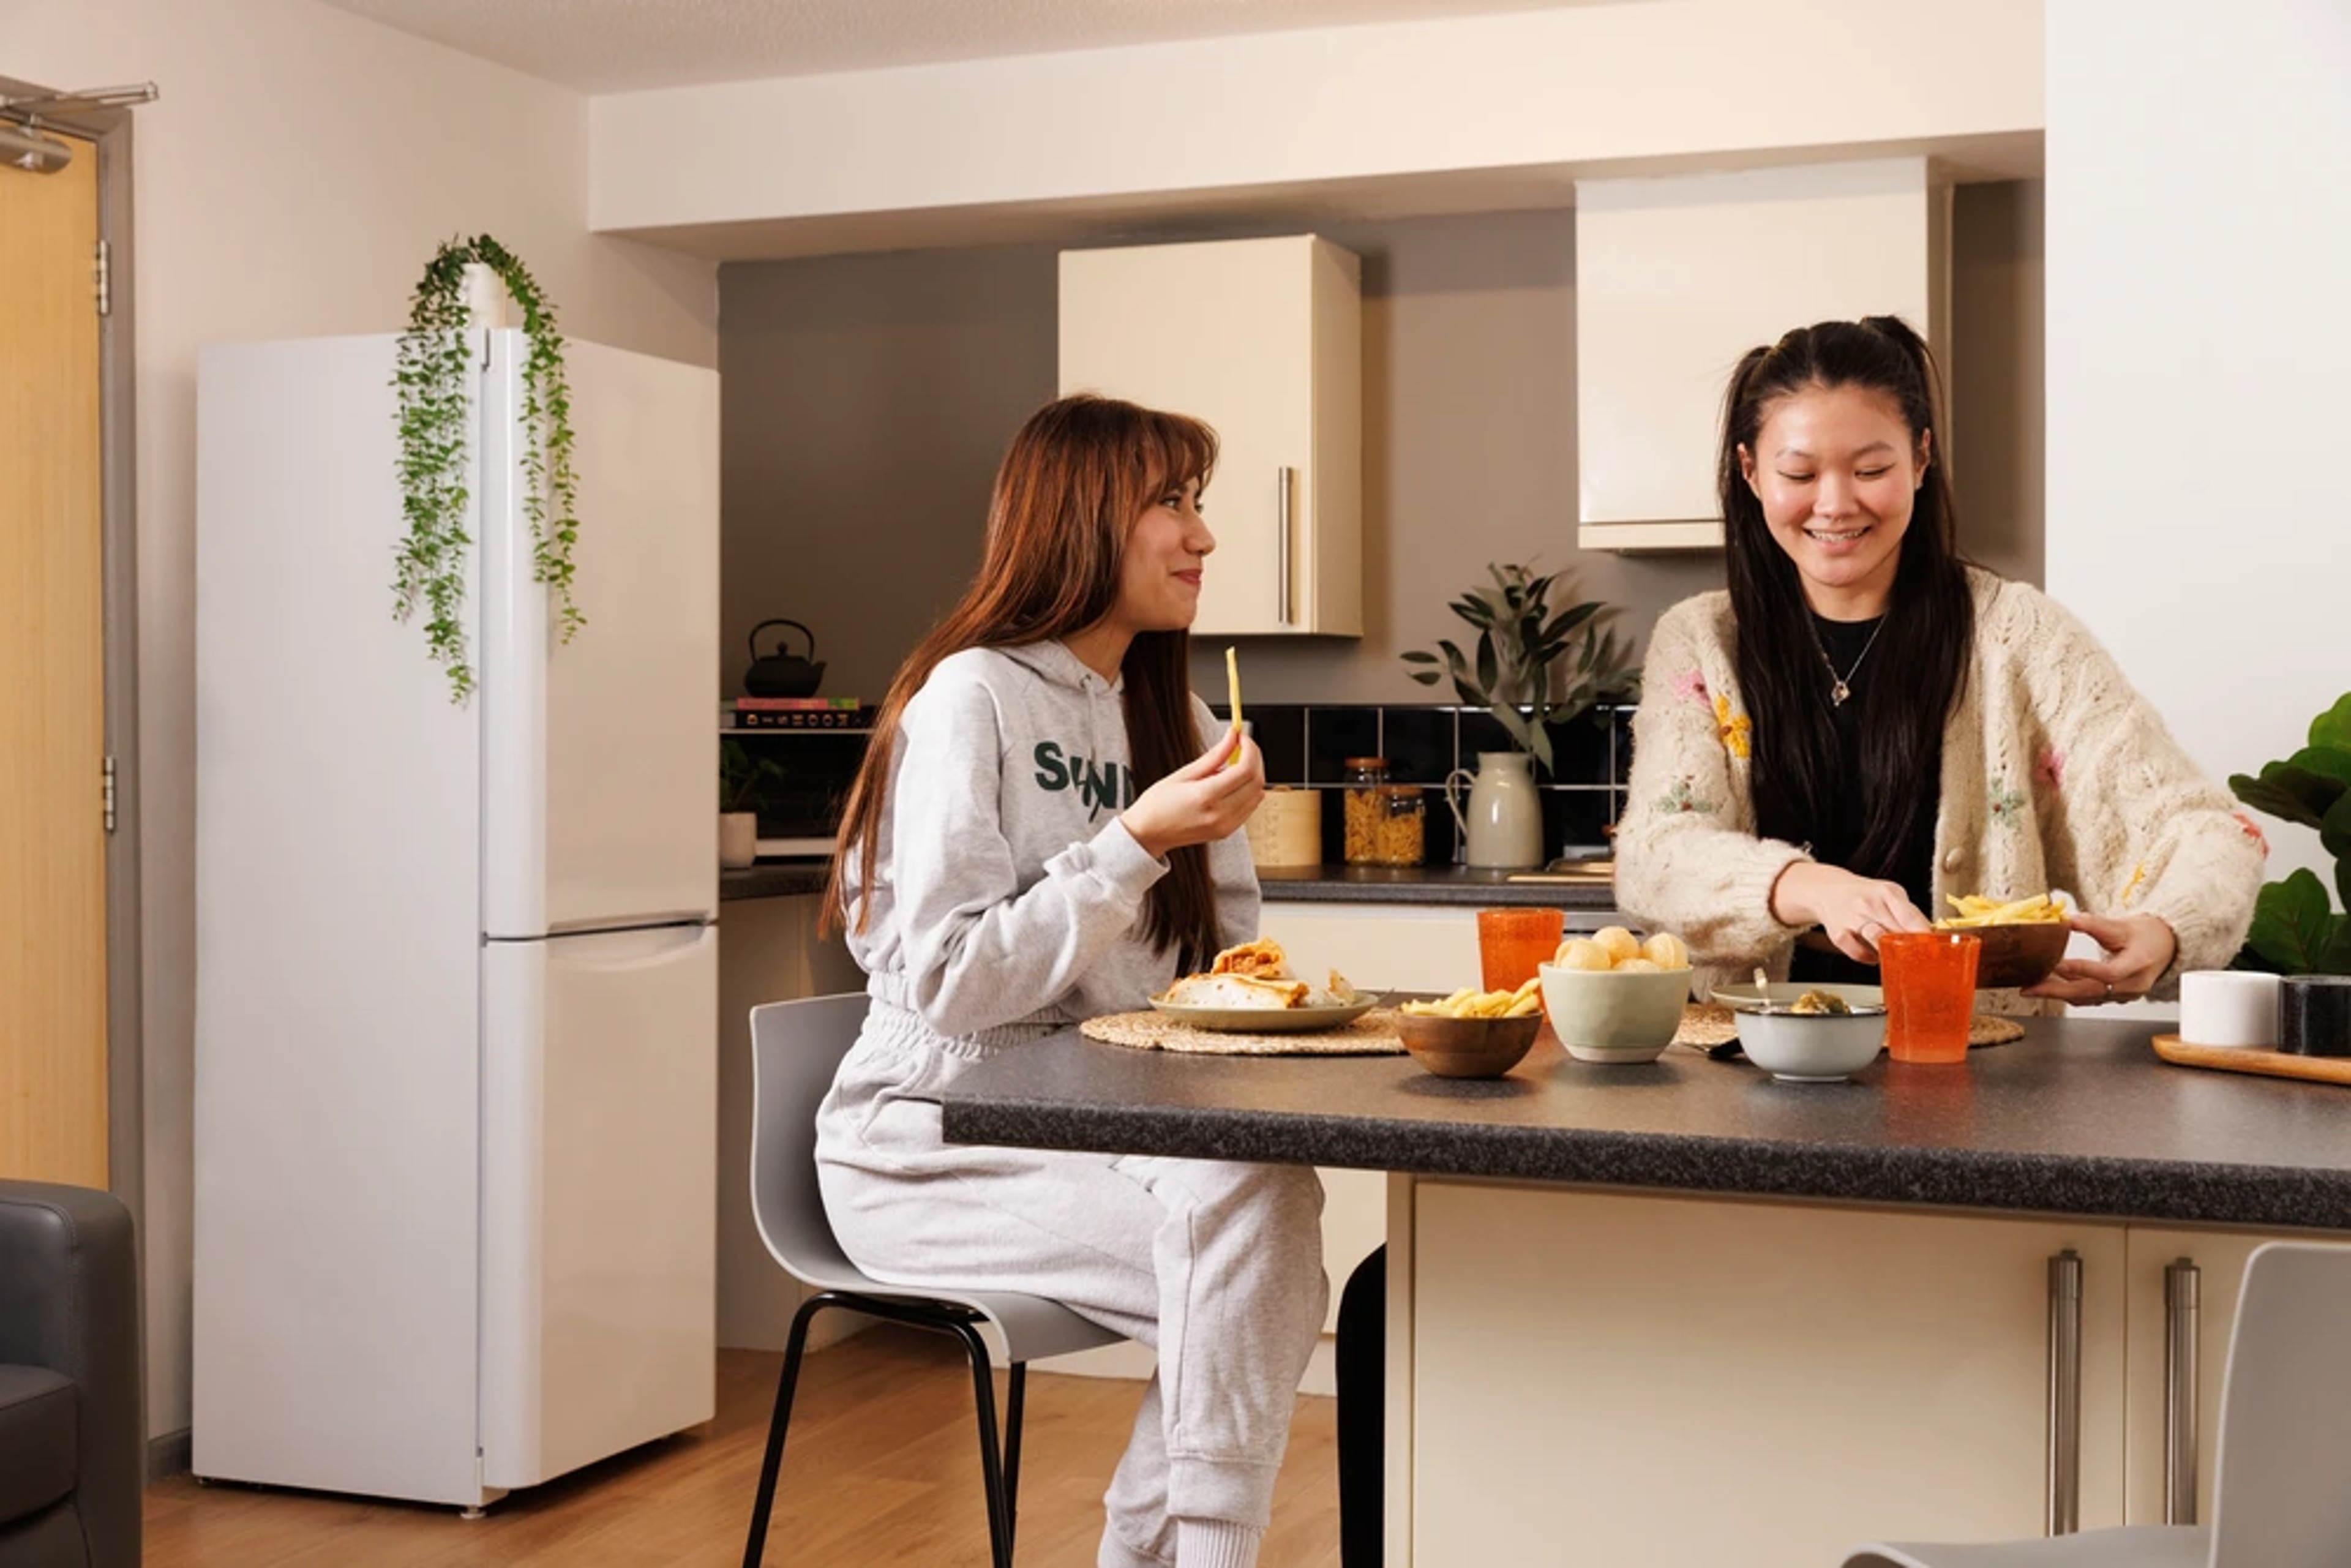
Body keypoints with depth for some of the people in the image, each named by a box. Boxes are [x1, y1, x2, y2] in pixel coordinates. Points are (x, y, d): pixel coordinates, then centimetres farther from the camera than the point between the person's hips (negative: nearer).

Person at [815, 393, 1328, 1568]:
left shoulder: (1169, 710, 12)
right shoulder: (972, 698, -12)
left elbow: (1220, 951, 16)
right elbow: (946, 986, -19)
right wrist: (1134, 844, -23)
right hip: (930, 1149, -7)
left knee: (1279, 1202, -22)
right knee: (1240, 1225, -26)